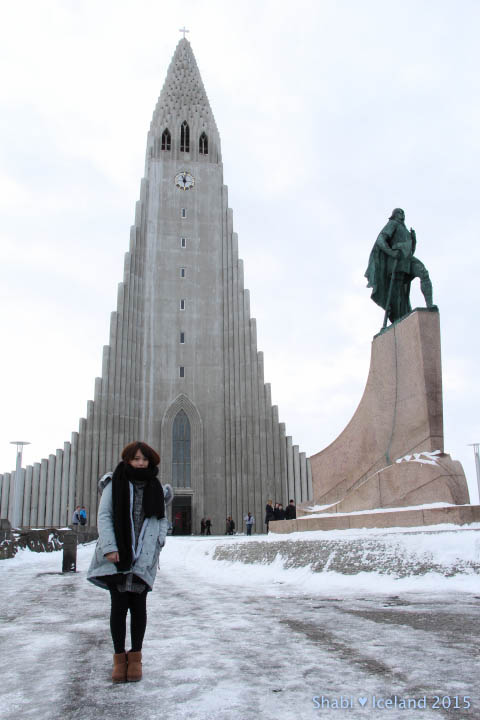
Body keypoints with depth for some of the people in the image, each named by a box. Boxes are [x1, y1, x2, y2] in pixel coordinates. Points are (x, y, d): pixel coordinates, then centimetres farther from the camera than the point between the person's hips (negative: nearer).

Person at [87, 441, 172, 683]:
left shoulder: (156, 488, 10)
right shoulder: (115, 484, 2)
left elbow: (162, 519, 18)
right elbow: (104, 516, -1)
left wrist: (159, 540, 1)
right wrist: (109, 547, -11)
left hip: (144, 556, 2)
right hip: (117, 554, -2)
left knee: (138, 604, 4)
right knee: (119, 604, 1)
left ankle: (135, 657, 19)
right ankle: (119, 658, 15)